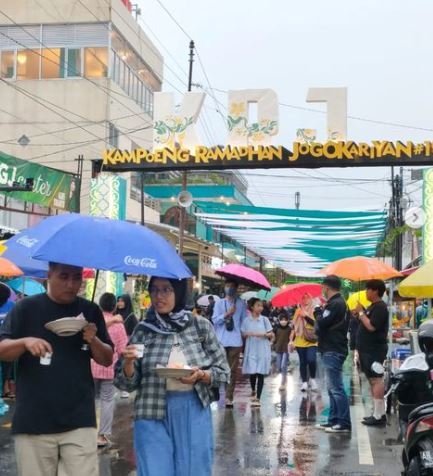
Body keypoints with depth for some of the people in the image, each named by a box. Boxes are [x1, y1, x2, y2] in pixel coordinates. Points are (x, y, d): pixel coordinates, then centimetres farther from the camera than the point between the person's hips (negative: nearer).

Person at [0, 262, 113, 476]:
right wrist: (25, 342, -21)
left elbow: (107, 360, 11)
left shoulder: (90, 311, 7)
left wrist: (93, 341, -10)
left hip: (79, 421, 1)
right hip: (33, 422, -1)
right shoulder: (26, 308, 1)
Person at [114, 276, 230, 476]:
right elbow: (127, 383, 3)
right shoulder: (143, 330, 1)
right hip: (153, 415, 0)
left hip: (194, 413, 1)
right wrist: (128, 363, -17)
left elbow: (223, 371, 5)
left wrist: (201, 375, -14)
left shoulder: (201, 326, 0)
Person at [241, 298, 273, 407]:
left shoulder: (264, 319, 0)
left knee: (260, 373, -2)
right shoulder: (246, 320, 2)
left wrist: (263, 334, -16)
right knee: (252, 372, 1)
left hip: (263, 350, 0)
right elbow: (243, 334, 7)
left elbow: (271, 334, 2)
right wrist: (247, 334, -14)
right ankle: (253, 391, 32)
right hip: (251, 350, 0)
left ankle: (258, 398, 4)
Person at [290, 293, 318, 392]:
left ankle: (312, 379, 3)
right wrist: (291, 340, 7)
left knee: (311, 360, -18)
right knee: (303, 362, 6)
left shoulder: (315, 311, -2)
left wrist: (306, 316, -23)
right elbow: (294, 326, 11)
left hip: (311, 341, -3)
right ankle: (304, 382, 14)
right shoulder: (298, 311, 9)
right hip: (300, 342, 3)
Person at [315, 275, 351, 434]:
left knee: (336, 388, -9)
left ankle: (344, 423, -7)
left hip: (333, 352, -11)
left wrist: (317, 311, -1)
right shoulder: (338, 302, 18)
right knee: (333, 388, 13)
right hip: (332, 350, 11)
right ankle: (334, 420, 18)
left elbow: (322, 323, -17)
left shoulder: (335, 304, -14)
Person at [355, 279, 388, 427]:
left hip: (375, 350, -11)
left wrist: (361, 312, -13)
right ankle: (377, 413, 18)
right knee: (372, 381, 12)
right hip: (368, 350, 11)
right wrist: (359, 313, 8)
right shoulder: (373, 307, 18)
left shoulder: (380, 307, -13)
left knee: (376, 380, -10)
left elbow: (371, 326, -22)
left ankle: (379, 416, -10)